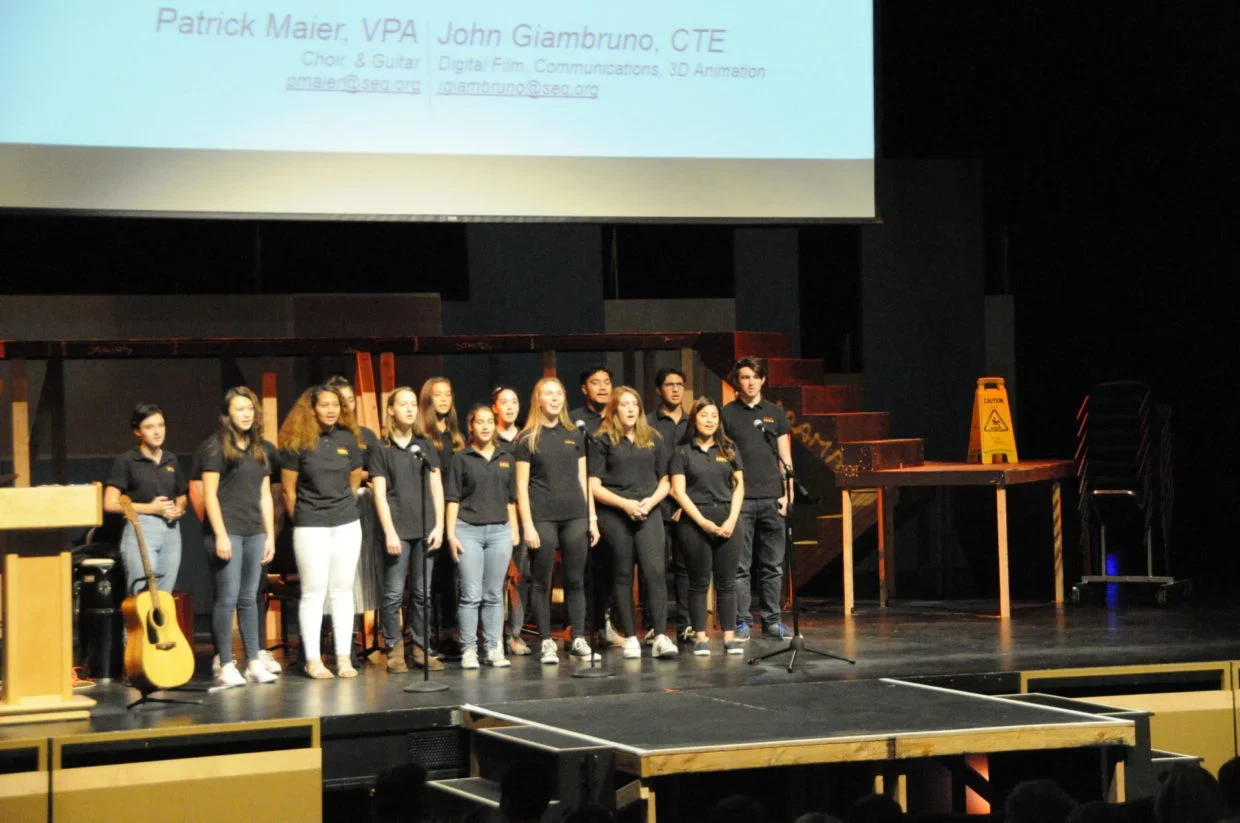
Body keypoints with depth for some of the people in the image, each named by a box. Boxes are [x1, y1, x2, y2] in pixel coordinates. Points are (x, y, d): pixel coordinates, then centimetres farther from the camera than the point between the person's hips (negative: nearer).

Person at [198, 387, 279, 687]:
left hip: (254, 532, 6)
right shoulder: (216, 447, -3)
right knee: (227, 598, -6)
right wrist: (220, 535, -14)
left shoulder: (262, 450, 15)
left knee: (249, 598, 8)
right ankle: (225, 667, -3)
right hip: (227, 530, -6)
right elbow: (209, 494, -7)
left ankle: (255, 663, 10)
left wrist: (270, 535, 12)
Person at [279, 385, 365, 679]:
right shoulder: (298, 442, -6)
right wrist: (299, 519, 4)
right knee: (314, 593, -1)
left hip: (346, 524, 4)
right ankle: (312, 660, 2)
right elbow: (288, 489, -2)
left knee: (343, 591, 5)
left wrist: (344, 508, 13)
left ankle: (344, 657, 9)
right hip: (311, 527, -4)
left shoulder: (348, 439, 6)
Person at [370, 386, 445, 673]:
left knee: (422, 593, 5)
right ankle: (394, 650, 2)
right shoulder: (382, 450, 3)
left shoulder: (426, 446, 13)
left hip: (425, 528, 3)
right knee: (394, 593, -5)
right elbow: (380, 493, -1)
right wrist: (389, 531, -9)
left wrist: (439, 525, 2)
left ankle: (420, 649, 10)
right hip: (397, 529, -3)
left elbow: (437, 488, 12)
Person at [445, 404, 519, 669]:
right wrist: (451, 533, -6)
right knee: (471, 595, -5)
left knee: (494, 595, 5)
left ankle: (495, 649, 8)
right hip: (468, 530, -3)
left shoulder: (505, 459, 12)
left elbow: (510, 498, 16)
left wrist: (514, 530, 11)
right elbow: (452, 499, 0)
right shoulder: (462, 459, 2)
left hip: (499, 530, 3)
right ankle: (468, 650, -1)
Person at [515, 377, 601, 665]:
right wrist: (527, 525, -9)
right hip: (543, 518, -3)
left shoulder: (575, 435, 13)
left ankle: (579, 639, 10)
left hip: (575, 516, 3)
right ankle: (546, 642, 5)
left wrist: (592, 517, 9)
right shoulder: (528, 438, 1)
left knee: (575, 580, 4)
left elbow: (583, 478, 15)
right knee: (542, 582, 0)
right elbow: (521, 485, -2)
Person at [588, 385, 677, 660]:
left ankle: (660, 637, -16)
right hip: (614, 515, -2)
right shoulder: (603, 441, 4)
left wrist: (651, 501, -5)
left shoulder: (653, 440, 14)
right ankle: (630, 638, 9)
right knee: (623, 575, 2)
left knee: (655, 571, -12)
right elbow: (594, 486, 0)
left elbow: (665, 481, 15)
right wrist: (624, 503, -12)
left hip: (648, 513, 2)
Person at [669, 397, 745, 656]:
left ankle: (729, 637, 4)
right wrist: (703, 522, -11)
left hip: (727, 521, 2)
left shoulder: (728, 450, 12)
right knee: (699, 582, 1)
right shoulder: (682, 452, 4)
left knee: (726, 582, 2)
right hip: (694, 522, -2)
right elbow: (679, 491, -2)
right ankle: (700, 637, 4)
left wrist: (732, 520, -5)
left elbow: (739, 486, 9)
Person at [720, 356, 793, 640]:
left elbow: (785, 457, 13)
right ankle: (741, 622, 1)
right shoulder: (727, 414, 5)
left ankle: (771, 620, 11)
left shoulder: (775, 413, 13)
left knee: (773, 565, 5)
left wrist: (787, 493, 3)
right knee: (740, 565, -3)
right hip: (740, 498, -3)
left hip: (771, 498, 3)